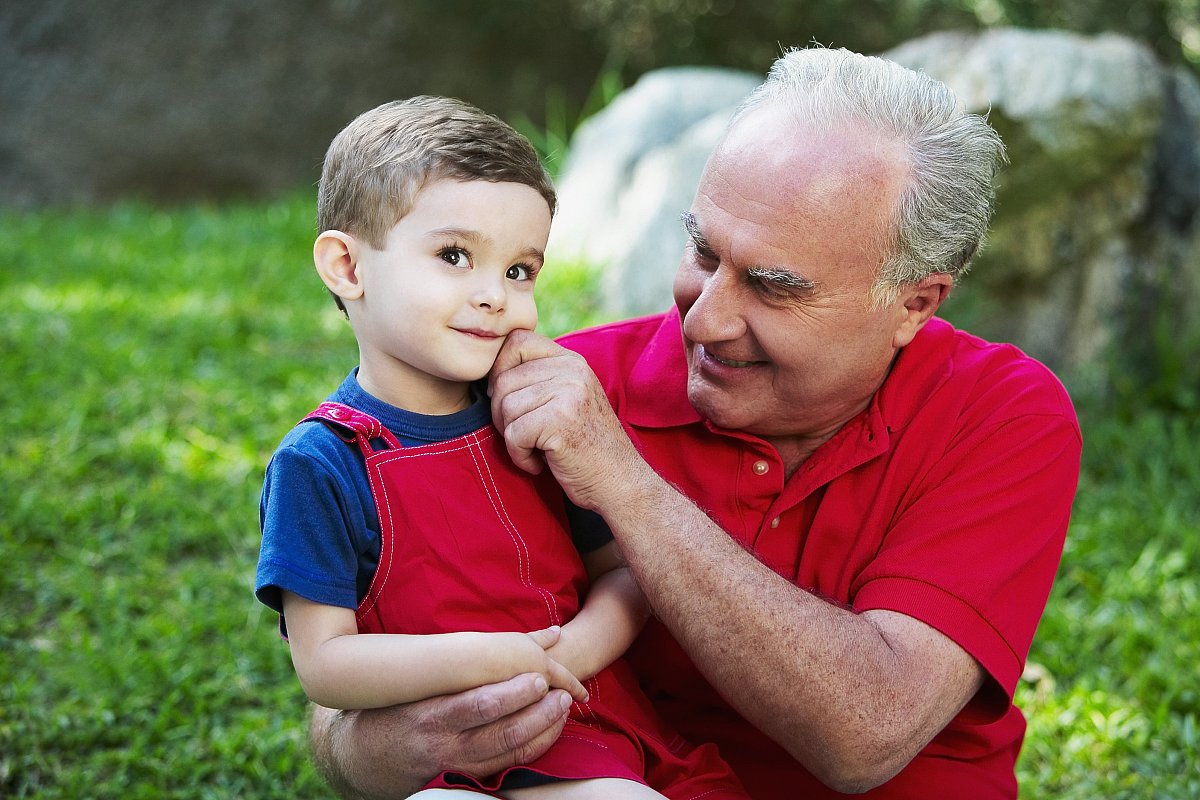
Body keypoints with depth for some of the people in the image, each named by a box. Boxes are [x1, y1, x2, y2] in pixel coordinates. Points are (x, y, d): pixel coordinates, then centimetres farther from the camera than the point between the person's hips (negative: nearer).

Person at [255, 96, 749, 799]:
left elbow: (622, 570, 9)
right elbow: (322, 663, -11)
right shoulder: (320, 463, -9)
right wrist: (484, 659, -22)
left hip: (617, 711, 6)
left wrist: (574, 648, -12)